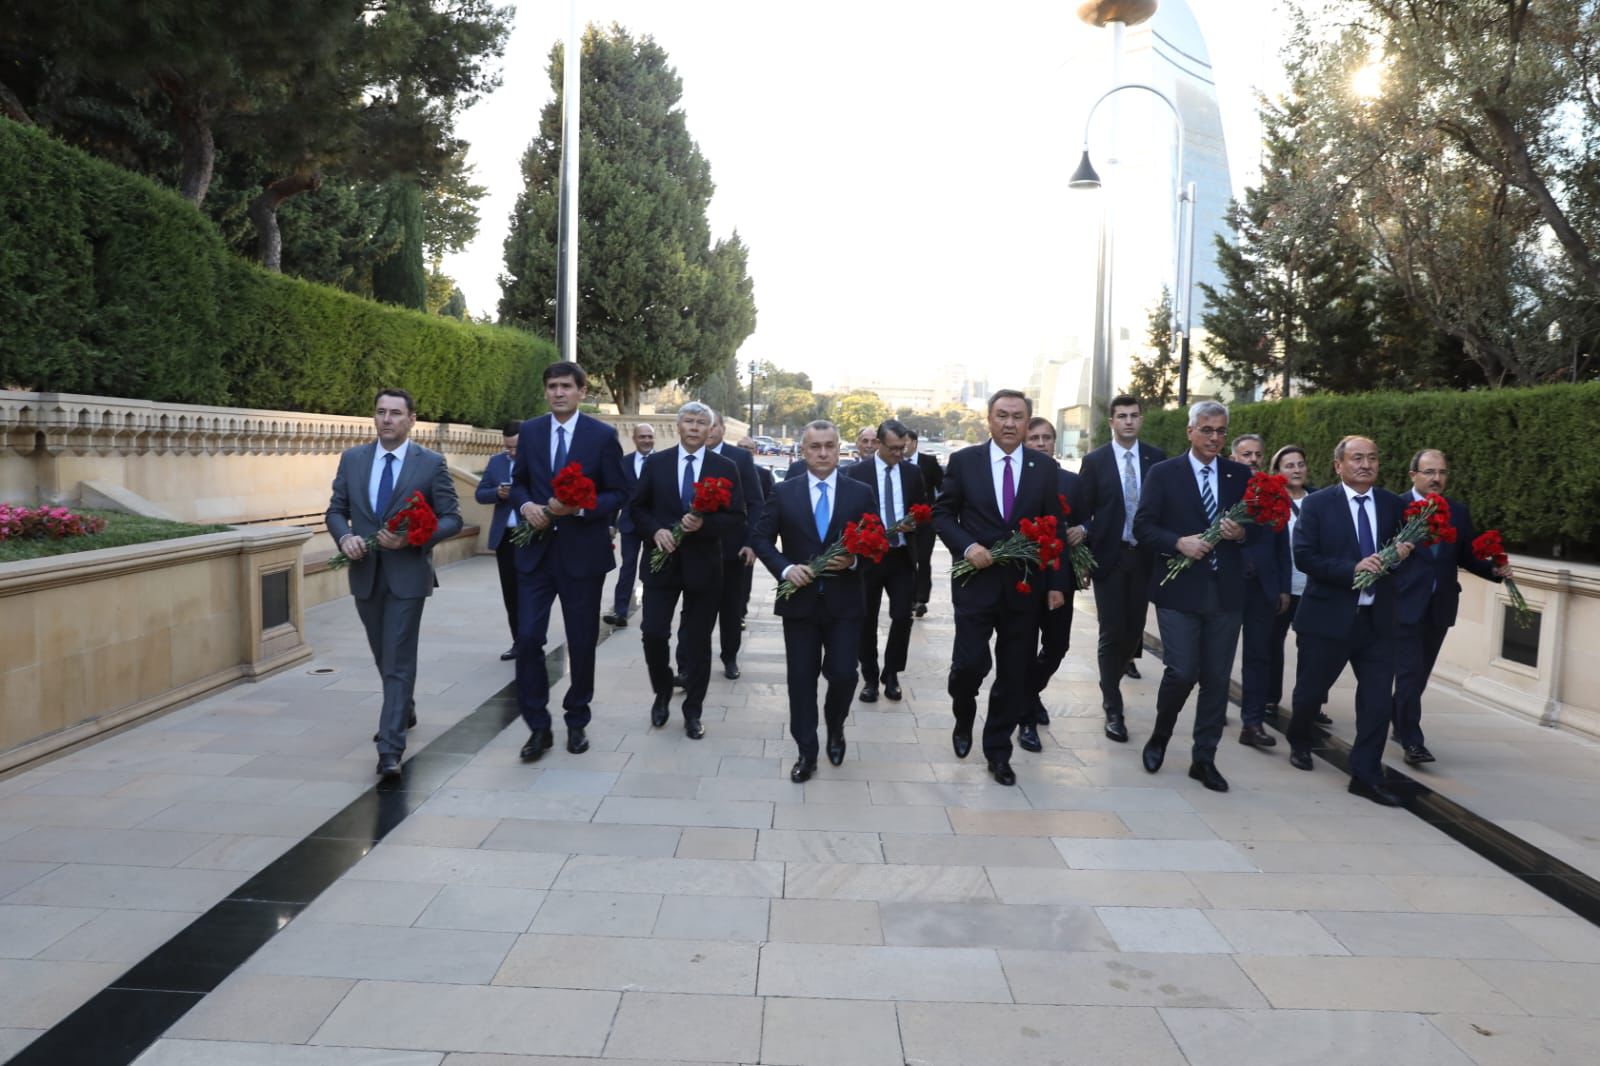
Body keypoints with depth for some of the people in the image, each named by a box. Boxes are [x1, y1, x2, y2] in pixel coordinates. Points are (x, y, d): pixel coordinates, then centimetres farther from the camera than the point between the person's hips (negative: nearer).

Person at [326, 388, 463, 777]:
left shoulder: (432, 464, -5)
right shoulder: (352, 458, 5)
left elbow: (452, 519, -5)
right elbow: (336, 510, 9)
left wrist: (412, 538, -20)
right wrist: (344, 537, -13)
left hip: (407, 574, -4)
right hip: (365, 574, 5)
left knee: (398, 661, -7)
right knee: (384, 657, 19)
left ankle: (390, 748, -5)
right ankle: (404, 711, 43)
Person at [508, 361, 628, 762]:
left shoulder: (603, 435, -4)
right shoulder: (529, 431, 6)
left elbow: (618, 493, -4)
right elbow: (518, 482, 14)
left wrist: (579, 507, -20)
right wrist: (525, 505, -9)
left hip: (582, 552, -2)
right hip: (536, 551, 2)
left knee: (581, 642, 8)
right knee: (528, 638, -5)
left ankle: (577, 722, 26)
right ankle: (538, 727, 8)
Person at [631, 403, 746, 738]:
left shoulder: (725, 468, 0)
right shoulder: (655, 463, 4)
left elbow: (737, 520, -3)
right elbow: (638, 507, 8)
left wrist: (704, 523, -20)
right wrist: (655, 531, -11)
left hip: (703, 565, -1)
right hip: (662, 561, 1)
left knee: (697, 642, 6)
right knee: (653, 633, -3)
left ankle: (693, 712, 20)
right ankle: (662, 694, 24)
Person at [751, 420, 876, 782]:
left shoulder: (860, 493, 2)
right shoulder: (783, 492, 2)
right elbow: (761, 538, 3)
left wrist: (854, 560, -16)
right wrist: (785, 568, -13)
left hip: (844, 602, 0)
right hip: (799, 600, 1)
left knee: (843, 674, -4)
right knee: (801, 679, 5)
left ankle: (835, 727, 28)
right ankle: (806, 752, 18)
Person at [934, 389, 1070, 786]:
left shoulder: (1045, 467, 4)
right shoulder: (964, 461, 1)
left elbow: (1055, 528, 5)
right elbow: (942, 514, 3)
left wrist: (1057, 584, 0)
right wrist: (967, 547, -14)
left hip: (1025, 585, 2)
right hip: (976, 580, -2)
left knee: (1014, 673, 6)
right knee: (970, 663, -7)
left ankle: (998, 751, 21)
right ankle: (963, 719, 26)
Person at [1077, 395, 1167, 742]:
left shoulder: (1157, 458, 3)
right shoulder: (1094, 461, -3)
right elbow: (1083, 511, -2)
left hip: (1144, 556, 3)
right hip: (1109, 556, -3)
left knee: (1134, 631, 11)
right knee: (1113, 633, -2)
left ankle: (1110, 681, 37)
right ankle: (1113, 709, 6)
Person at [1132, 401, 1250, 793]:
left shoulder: (1241, 475, 9)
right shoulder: (1163, 473, 1)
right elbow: (1142, 527, -3)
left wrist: (1241, 534, -11)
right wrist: (1179, 543, -18)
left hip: (1226, 592, 3)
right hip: (1179, 590, -3)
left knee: (1217, 678, 6)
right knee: (1182, 673, -8)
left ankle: (1204, 758, 19)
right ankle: (1160, 736, 21)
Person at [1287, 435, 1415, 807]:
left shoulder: (1392, 504, 6)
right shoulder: (1317, 504, -6)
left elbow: (1401, 549, 16)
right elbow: (1304, 556, -13)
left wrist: (1403, 554, -8)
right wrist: (1352, 569, -23)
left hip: (1377, 618, 3)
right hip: (1328, 616, -3)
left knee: (1379, 699, -1)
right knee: (1311, 692, 11)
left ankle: (1366, 775, 8)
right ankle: (1299, 743, 40)